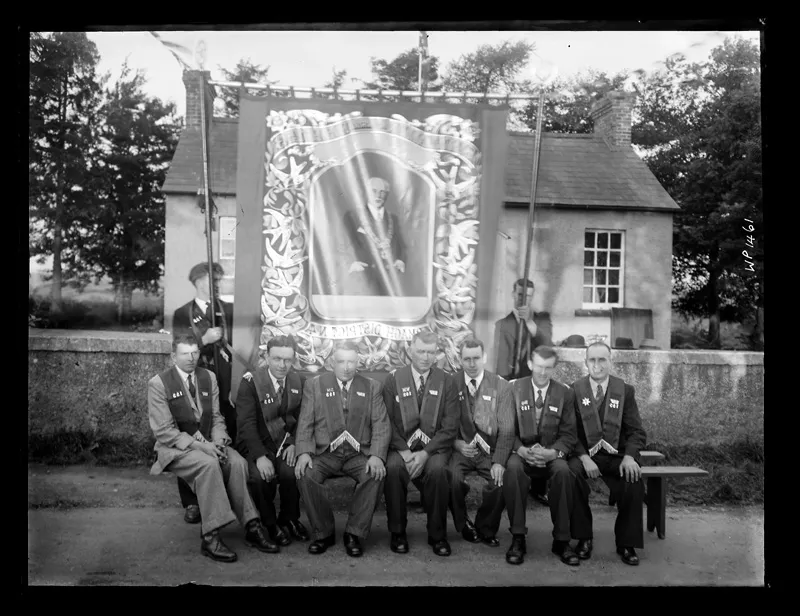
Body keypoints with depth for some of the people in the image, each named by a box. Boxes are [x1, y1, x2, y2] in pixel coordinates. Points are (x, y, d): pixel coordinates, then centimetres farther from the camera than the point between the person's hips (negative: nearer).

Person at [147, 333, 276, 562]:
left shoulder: (209, 378, 9)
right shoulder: (158, 384, -6)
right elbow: (164, 431, -10)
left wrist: (218, 441, -11)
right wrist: (198, 445, -21)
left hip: (208, 443, 4)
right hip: (176, 448, -4)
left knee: (238, 462, -25)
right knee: (209, 464, -34)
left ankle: (252, 528, -18)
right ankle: (210, 537, -28)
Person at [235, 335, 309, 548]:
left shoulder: (298, 382, 3)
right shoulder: (250, 382, -10)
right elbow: (246, 423, -17)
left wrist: (293, 443, -11)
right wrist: (260, 456, -28)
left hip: (285, 444, 3)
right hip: (255, 445, -3)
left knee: (291, 472, -26)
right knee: (260, 476, -30)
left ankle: (289, 519, 3)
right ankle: (269, 524, -2)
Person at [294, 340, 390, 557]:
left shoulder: (372, 387, 10)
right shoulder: (314, 385, 9)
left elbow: (381, 425, 2)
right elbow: (305, 424, 3)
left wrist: (377, 455, -16)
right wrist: (304, 453, -16)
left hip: (359, 454, 0)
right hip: (324, 452, 0)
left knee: (376, 475, -29)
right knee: (305, 474, -29)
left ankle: (354, 534, -9)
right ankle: (323, 532, -6)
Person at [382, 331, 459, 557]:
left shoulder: (447, 382, 4)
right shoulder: (393, 379, 5)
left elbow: (450, 427, -3)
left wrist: (425, 453, -16)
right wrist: (403, 451, -15)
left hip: (434, 447, 0)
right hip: (401, 446, 0)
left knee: (437, 470, -32)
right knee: (393, 468, -31)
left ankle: (437, 535, -10)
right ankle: (397, 532, -10)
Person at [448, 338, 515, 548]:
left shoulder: (501, 386, 0)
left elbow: (506, 429, -3)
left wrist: (499, 461, -16)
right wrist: (456, 443, -17)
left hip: (490, 451, 0)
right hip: (460, 448, 0)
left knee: (501, 480, -26)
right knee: (452, 476, -29)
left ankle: (486, 529, 5)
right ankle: (464, 525, 3)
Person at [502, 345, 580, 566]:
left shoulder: (564, 393, 4)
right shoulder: (514, 388, 2)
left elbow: (568, 434, 2)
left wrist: (553, 452, -18)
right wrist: (521, 450, -18)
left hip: (551, 454, 1)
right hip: (521, 451, -1)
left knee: (563, 471, -32)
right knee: (513, 469, -34)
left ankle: (561, 541, -17)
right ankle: (518, 538, -22)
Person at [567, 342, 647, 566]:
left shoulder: (625, 390, 6)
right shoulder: (574, 390, 3)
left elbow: (636, 431, 3)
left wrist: (629, 457, -16)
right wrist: (584, 457, -19)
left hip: (616, 455, 1)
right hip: (584, 453, -1)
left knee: (634, 480, -28)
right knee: (571, 475, -32)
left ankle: (627, 543, -7)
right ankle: (583, 538, -12)